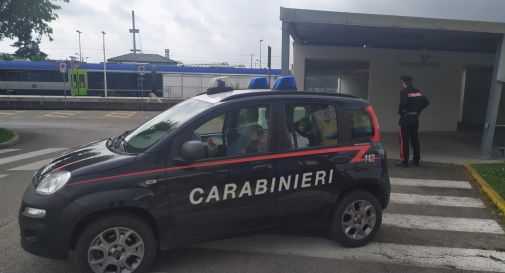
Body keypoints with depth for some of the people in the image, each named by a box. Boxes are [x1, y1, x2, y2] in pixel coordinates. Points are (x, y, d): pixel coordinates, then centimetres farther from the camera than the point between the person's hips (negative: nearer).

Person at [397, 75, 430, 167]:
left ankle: (404, 161, 1)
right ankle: (416, 160, 20)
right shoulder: (418, 91, 8)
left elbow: (402, 103, -25)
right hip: (415, 118, 6)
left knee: (404, 140, 0)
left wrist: (400, 112, -8)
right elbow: (426, 102, 10)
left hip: (406, 118, -6)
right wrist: (418, 110, 14)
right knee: (415, 139, 14)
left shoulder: (404, 91, -13)